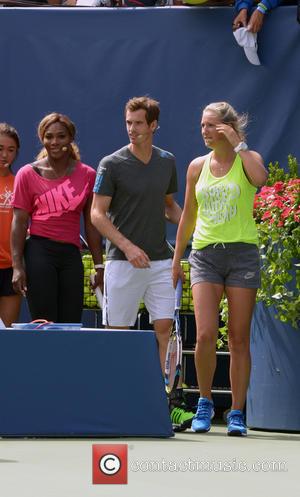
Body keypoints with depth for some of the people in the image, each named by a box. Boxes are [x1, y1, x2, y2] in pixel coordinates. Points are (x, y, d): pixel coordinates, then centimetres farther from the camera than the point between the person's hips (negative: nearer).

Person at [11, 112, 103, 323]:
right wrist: (17, 266, -6)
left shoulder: (87, 175, 9)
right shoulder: (28, 174, 3)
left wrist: (99, 265, 10)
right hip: (39, 252, -3)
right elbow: (19, 221, 2)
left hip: (71, 254, 3)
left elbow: (91, 224, 13)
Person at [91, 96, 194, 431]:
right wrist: (128, 246, -17)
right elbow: (97, 214, -6)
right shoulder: (112, 164, -5)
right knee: (118, 332, 0)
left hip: (160, 261, 4)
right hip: (122, 262, -4)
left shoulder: (167, 162, 10)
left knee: (165, 328, -4)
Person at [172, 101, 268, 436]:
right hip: (205, 255, 2)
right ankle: (205, 403, 8)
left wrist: (237, 144, -18)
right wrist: (176, 259, 18)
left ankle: (237, 413, 7)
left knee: (239, 339, 0)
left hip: (242, 254, -2)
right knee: (205, 335, -12)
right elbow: (188, 217, 19)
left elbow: (260, 178, -24)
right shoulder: (197, 167, 11)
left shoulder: (247, 159, 1)